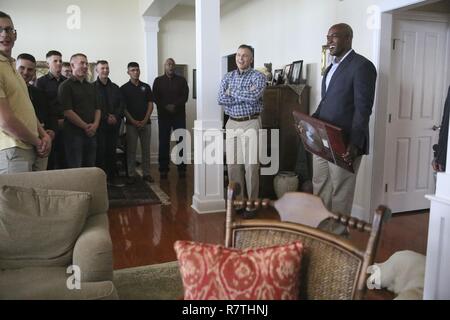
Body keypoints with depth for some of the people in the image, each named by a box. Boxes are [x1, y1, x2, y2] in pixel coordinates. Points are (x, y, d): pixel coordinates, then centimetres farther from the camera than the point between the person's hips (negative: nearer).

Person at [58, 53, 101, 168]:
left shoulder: (91, 87, 19)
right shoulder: (66, 86, -2)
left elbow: (98, 108, 14)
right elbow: (67, 111, -11)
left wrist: (95, 124, -4)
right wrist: (86, 126, -12)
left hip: (91, 133, 6)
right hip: (74, 133, -6)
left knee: (90, 167, 9)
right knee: (75, 169, -3)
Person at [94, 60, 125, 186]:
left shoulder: (115, 88, 16)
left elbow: (122, 104, 10)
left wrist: (116, 116, -6)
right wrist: (106, 118, -12)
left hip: (114, 124, 4)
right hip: (100, 124, -4)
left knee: (112, 151, 7)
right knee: (100, 152, -4)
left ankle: (112, 177, 14)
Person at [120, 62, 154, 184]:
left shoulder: (146, 87, 8)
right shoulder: (124, 88, 2)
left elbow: (150, 104, 5)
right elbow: (123, 107, -2)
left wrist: (145, 120, -7)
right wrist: (133, 121, -11)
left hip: (145, 123, 2)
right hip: (131, 124, -2)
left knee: (146, 149, 6)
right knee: (131, 150, 1)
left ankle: (146, 173, 14)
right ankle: (131, 175, 7)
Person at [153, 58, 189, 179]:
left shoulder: (181, 80, 10)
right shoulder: (158, 81, 10)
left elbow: (185, 96, 0)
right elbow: (155, 97, 2)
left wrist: (175, 105, -14)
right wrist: (166, 106, -12)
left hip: (179, 115, 0)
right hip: (163, 115, 0)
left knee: (181, 141, -2)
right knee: (164, 142, 1)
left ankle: (182, 168, 4)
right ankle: (163, 169, 6)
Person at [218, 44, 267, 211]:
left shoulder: (258, 76, -1)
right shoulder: (228, 77, 12)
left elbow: (254, 96, -20)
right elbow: (221, 99, -4)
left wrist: (232, 92, -8)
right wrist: (245, 96, -10)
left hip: (250, 123, -4)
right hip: (232, 123, 5)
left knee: (251, 165, -5)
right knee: (232, 164, 7)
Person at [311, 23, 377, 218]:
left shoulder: (362, 66, -10)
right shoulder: (331, 68, 17)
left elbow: (363, 109, -17)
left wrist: (355, 144, -23)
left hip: (344, 143, -8)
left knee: (340, 193, 3)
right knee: (319, 188, 15)